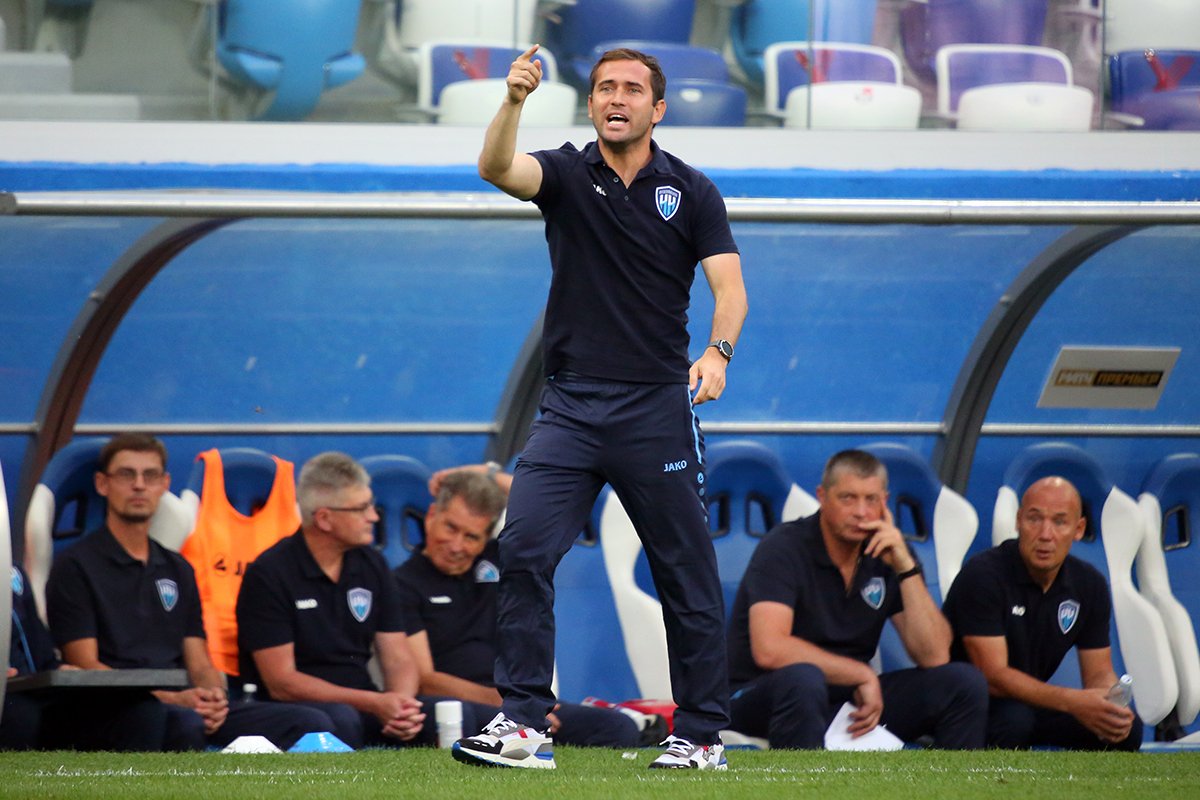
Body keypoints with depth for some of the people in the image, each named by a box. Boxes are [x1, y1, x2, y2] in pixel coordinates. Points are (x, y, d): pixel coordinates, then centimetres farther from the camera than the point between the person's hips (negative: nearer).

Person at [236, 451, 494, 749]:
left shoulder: (372, 566, 12)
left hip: (363, 705, 6)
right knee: (341, 719, -40)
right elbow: (281, 683, -13)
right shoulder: (269, 575, -8)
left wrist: (400, 703, -16)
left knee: (457, 714, -19)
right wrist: (374, 704, -22)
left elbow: (398, 660, 10)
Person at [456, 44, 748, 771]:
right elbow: (496, 168, -15)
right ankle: (526, 725, -9)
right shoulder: (566, 175, 5)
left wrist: (718, 352, -24)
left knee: (686, 572, 2)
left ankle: (702, 735, 11)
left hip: (658, 409, -1)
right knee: (524, 550, -11)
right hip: (570, 405, 1)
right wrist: (515, 100, -35)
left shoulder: (692, 192, 4)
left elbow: (729, 286, -3)